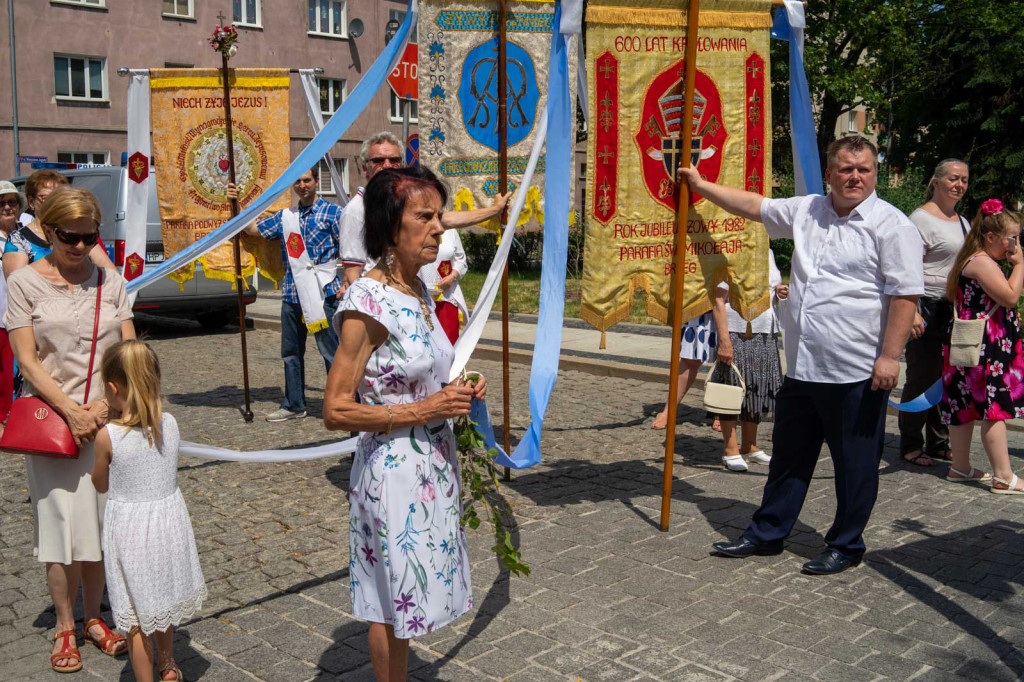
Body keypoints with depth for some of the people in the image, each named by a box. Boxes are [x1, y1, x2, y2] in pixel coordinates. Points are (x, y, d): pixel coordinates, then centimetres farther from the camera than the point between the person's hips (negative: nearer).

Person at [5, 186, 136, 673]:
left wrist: (106, 403, -12)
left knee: (100, 522, 9)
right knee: (61, 521, 2)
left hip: (106, 418, 2)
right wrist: (71, 410, -15)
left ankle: (94, 618, 25)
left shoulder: (110, 281, 6)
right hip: (52, 417, -2)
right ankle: (65, 628, 17)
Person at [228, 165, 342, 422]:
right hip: (292, 293, 6)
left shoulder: (331, 212, -1)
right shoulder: (285, 216, 15)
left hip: (323, 292, -6)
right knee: (291, 352, 13)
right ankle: (294, 405, 25)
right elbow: (253, 229, 19)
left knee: (330, 351, -4)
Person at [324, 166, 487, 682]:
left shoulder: (419, 291, 5)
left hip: (433, 463, 8)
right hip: (393, 470, -8)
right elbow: (336, 411, -20)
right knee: (393, 601, 9)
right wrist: (423, 410, -21)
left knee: (408, 596, 20)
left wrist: (457, 393, 1)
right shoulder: (366, 302, -20)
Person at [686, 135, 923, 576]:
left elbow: (905, 294, -12)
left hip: (857, 373, -6)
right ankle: (766, 534, 29)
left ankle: (846, 546, 24)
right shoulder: (805, 211, 11)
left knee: (854, 465, 7)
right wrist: (702, 186, 24)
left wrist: (890, 356, -17)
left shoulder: (891, 225, -8)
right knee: (788, 456, 16)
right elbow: (753, 206, 22)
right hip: (802, 368, 6)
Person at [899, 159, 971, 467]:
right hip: (928, 309, -8)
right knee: (922, 378, -3)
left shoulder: (963, 222, 18)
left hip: (955, 311, 8)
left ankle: (939, 444, 21)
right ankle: (910, 445, 7)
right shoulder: (922, 219, -9)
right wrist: (912, 312, -24)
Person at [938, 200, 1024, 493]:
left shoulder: (980, 262, 18)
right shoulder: (982, 262, -15)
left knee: (966, 406, 14)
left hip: (972, 346, 11)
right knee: (994, 408, -9)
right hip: (984, 347, -11)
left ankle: (960, 467, 21)